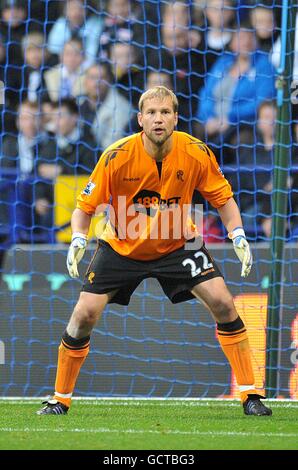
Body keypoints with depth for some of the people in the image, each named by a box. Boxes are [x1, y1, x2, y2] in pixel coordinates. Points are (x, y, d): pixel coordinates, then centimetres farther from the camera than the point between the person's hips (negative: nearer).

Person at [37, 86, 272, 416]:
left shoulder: (196, 154, -19)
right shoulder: (117, 156, -23)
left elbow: (223, 198, -4)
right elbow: (86, 206, -13)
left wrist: (237, 235, -19)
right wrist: (78, 239, -31)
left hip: (178, 245, 1)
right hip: (121, 246, -1)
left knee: (222, 303, -15)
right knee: (85, 314, -12)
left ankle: (249, 395, -6)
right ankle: (60, 399, 7)